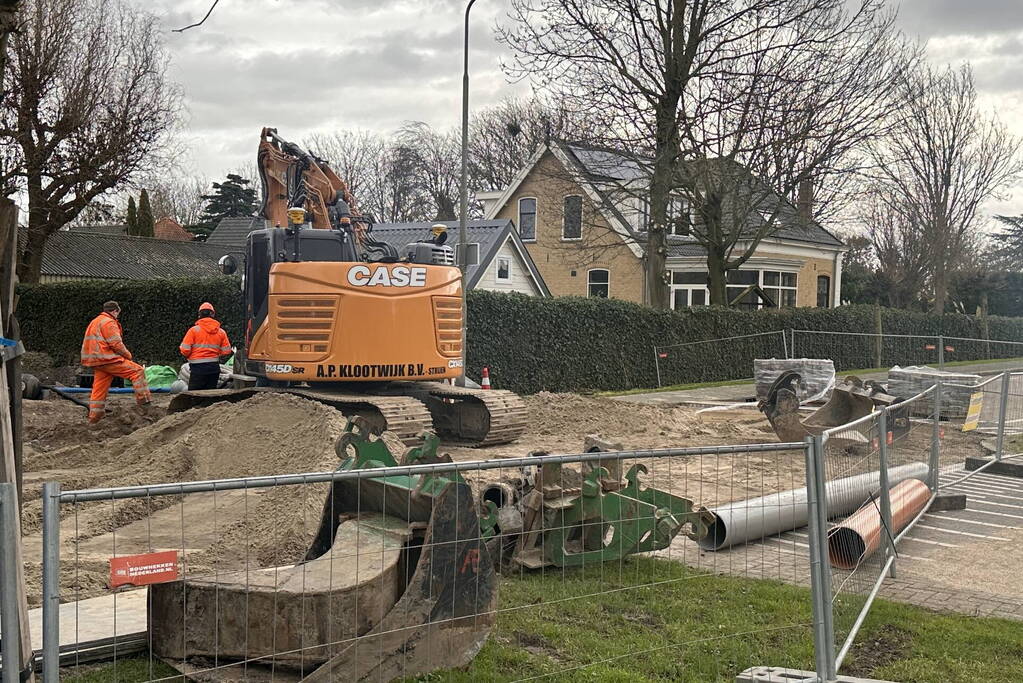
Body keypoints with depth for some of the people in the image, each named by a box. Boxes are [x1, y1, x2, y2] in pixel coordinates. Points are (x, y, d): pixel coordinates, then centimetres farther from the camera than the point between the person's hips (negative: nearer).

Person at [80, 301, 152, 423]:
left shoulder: (95, 322, 24)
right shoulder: (109, 322, -8)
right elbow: (117, 344, -15)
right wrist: (128, 355, 1)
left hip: (95, 362, 10)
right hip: (107, 359, -10)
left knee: (99, 390, 13)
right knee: (137, 371, -9)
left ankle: (94, 418, 16)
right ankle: (144, 404, -14)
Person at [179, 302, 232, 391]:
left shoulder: (194, 330, -7)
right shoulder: (221, 332, 3)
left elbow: (185, 350, -10)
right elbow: (226, 352, 2)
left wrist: (188, 356, 11)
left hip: (198, 367, -4)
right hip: (214, 367, 4)